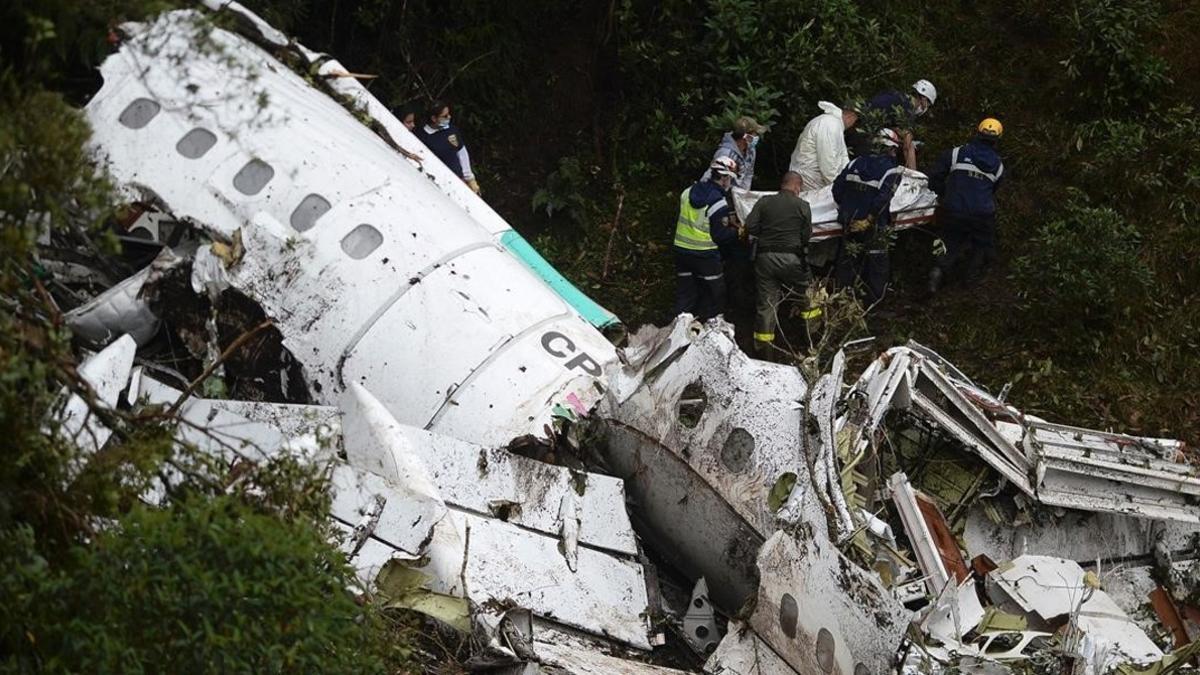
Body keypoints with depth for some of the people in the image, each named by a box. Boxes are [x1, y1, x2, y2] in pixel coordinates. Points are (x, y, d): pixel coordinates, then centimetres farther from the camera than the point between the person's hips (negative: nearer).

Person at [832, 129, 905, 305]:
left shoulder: (856, 163, 4)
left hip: (850, 222, 4)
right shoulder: (892, 171, -10)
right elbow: (882, 198, -22)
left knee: (846, 262, 17)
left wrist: (844, 210, 10)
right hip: (873, 226, -4)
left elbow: (837, 187, 1)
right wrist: (869, 217, -14)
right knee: (878, 264, 11)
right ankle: (875, 301, 16)